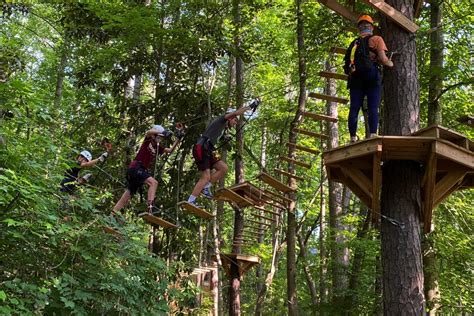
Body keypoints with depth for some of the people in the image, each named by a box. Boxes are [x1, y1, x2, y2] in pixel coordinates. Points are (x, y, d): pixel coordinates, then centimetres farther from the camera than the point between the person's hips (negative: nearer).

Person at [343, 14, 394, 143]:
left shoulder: (354, 43, 23)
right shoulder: (376, 39, 8)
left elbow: (349, 61, 15)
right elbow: (382, 59, -2)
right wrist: (390, 63, 17)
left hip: (355, 78, 4)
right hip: (371, 76, -4)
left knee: (354, 109, 0)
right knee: (373, 108, -7)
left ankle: (353, 138, -5)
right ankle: (373, 135, -20)